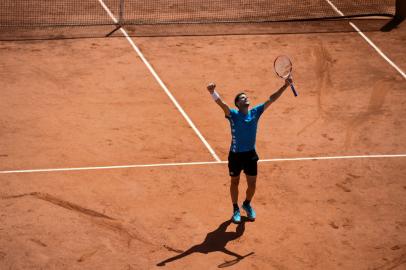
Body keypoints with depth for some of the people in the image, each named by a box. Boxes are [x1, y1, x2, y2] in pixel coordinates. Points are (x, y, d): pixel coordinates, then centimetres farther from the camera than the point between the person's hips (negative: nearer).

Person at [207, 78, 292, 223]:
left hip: (251, 154, 3)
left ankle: (247, 204, 40)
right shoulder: (233, 114, -14)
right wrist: (212, 91, -51)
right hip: (236, 155, -3)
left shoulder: (255, 112, -3)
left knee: (252, 184, 10)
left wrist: (285, 86, -14)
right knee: (235, 183, 14)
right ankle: (236, 209, 34)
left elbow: (271, 99, -6)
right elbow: (220, 102, -31)